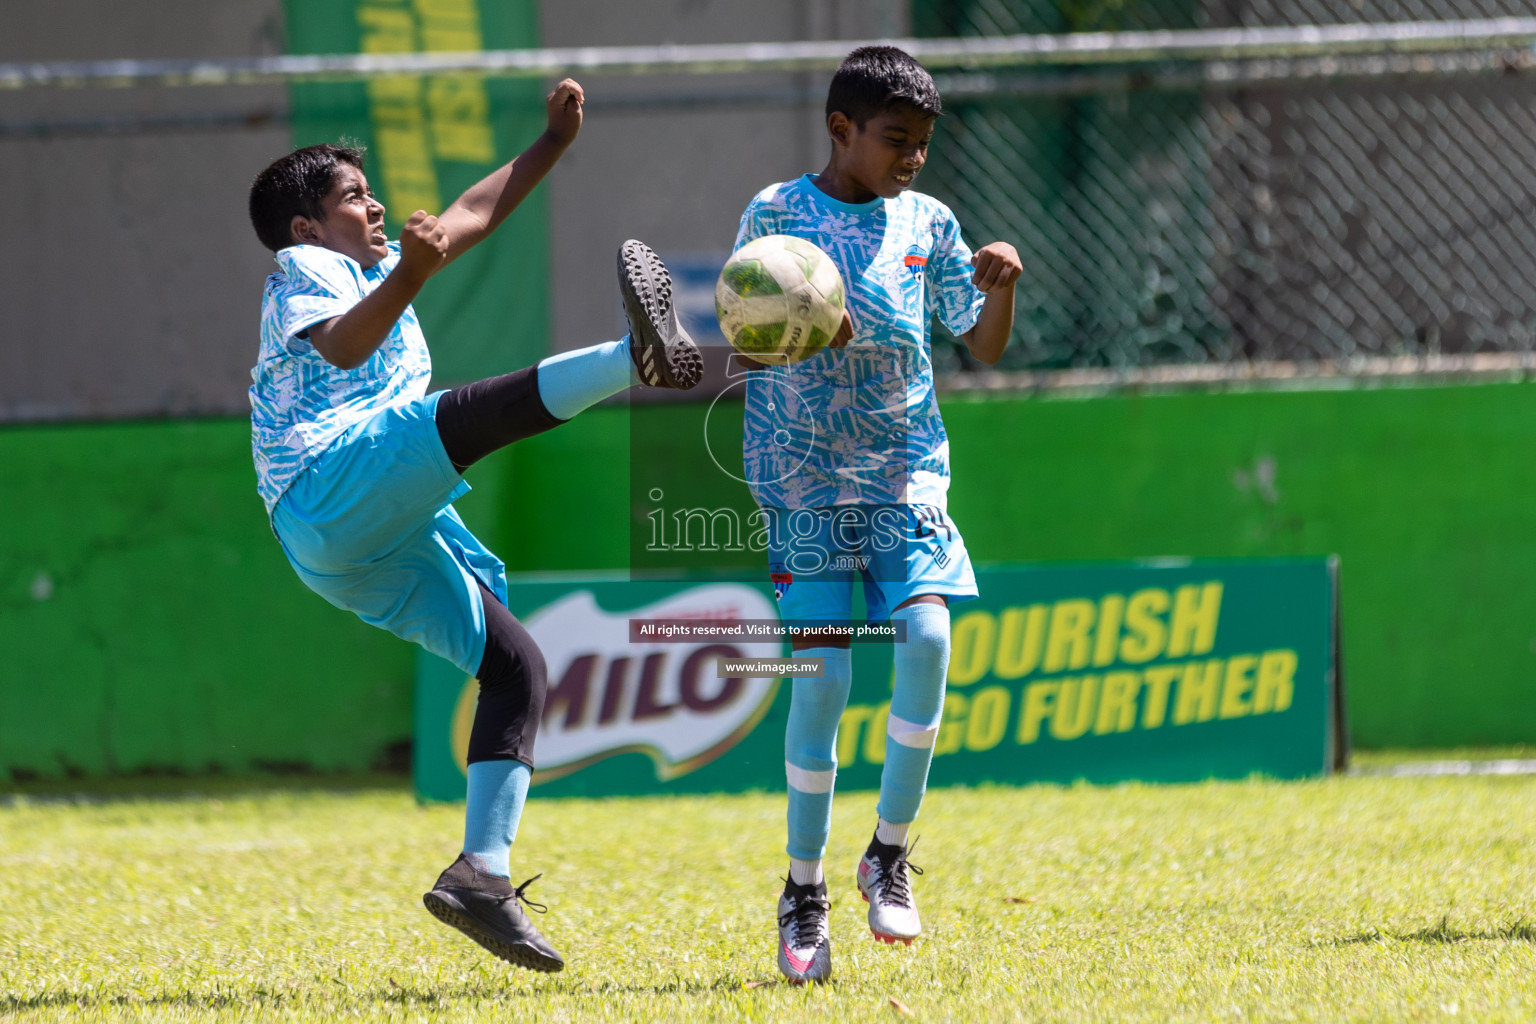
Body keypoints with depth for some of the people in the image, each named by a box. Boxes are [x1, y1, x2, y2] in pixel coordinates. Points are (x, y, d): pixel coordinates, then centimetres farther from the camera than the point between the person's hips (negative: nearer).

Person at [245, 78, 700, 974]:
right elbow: (342, 346, -17)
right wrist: (407, 277, -34)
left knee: (517, 664, 2)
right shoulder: (306, 267, 6)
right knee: (467, 412, -31)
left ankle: (482, 875, -5)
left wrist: (554, 143, 33)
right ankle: (637, 357, -57)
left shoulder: (374, 267, 32)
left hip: (380, 552, 9)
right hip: (328, 489, -9)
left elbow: (473, 216, 39)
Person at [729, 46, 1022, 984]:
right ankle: (804, 893, 4)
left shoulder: (928, 226, 8)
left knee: (926, 635, -19)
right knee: (821, 675, -10)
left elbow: (984, 347, 10)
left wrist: (1000, 289, -11)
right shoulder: (777, 213, 0)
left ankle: (890, 854, -1)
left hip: (908, 476, 2)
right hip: (807, 481, -2)